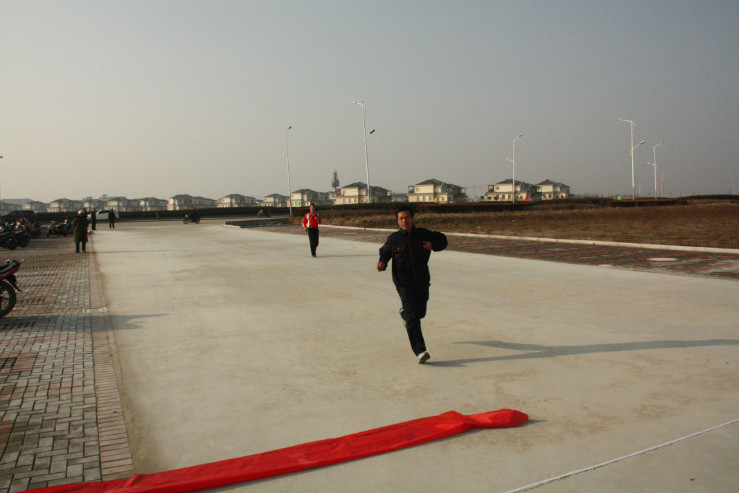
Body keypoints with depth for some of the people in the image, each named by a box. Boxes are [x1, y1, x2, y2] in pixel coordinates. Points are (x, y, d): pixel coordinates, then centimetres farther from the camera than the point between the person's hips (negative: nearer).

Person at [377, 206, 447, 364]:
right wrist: (382, 263, -8)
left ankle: (404, 313, 54)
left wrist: (433, 245, -7)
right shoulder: (393, 239, -1)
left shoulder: (423, 234, 2)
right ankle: (420, 351, -15)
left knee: (420, 312, 19)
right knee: (413, 317, -14)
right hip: (403, 283, -3)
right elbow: (385, 252, 13)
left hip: (422, 281, 3)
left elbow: (442, 239, 13)